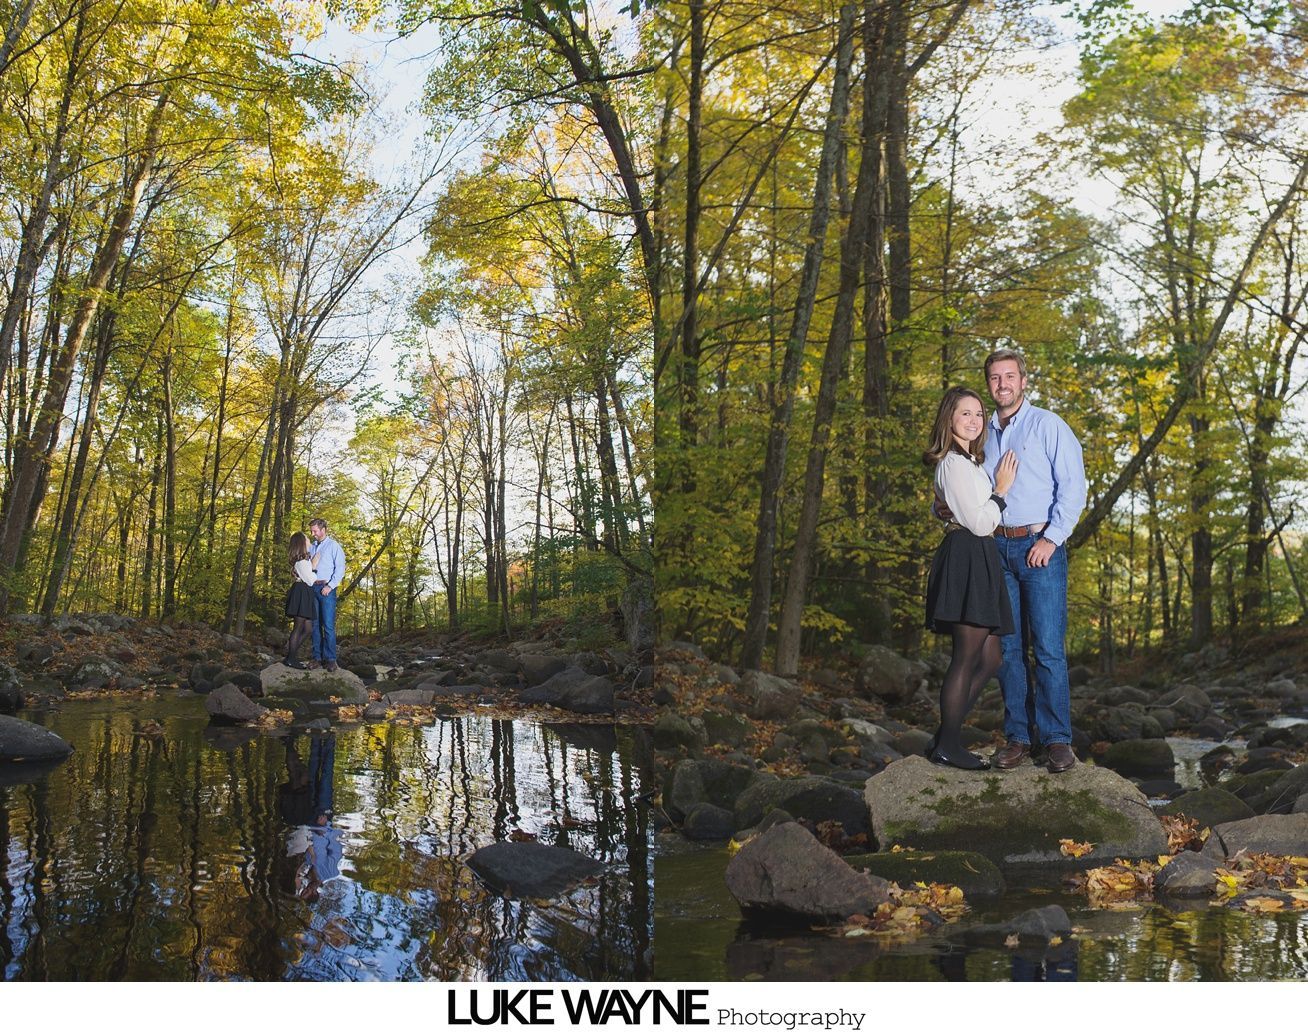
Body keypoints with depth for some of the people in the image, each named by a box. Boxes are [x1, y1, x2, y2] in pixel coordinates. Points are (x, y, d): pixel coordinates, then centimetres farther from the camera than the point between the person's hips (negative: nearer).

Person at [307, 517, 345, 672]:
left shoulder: (333, 546, 0)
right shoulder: (311, 547, 17)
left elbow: (340, 568, -5)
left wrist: (330, 586, -12)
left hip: (326, 588, -5)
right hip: (312, 588, 5)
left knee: (328, 625, -8)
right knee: (315, 624, 5)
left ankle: (330, 659, -6)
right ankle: (317, 657, 8)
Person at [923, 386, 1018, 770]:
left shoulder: (969, 462, 23)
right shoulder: (954, 463, -9)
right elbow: (978, 523, -15)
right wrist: (1001, 490, -4)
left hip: (978, 562, 10)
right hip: (967, 559, -10)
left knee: (989, 659, 10)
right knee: (967, 658, -7)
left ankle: (946, 738, 14)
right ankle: (948, 746, 0)